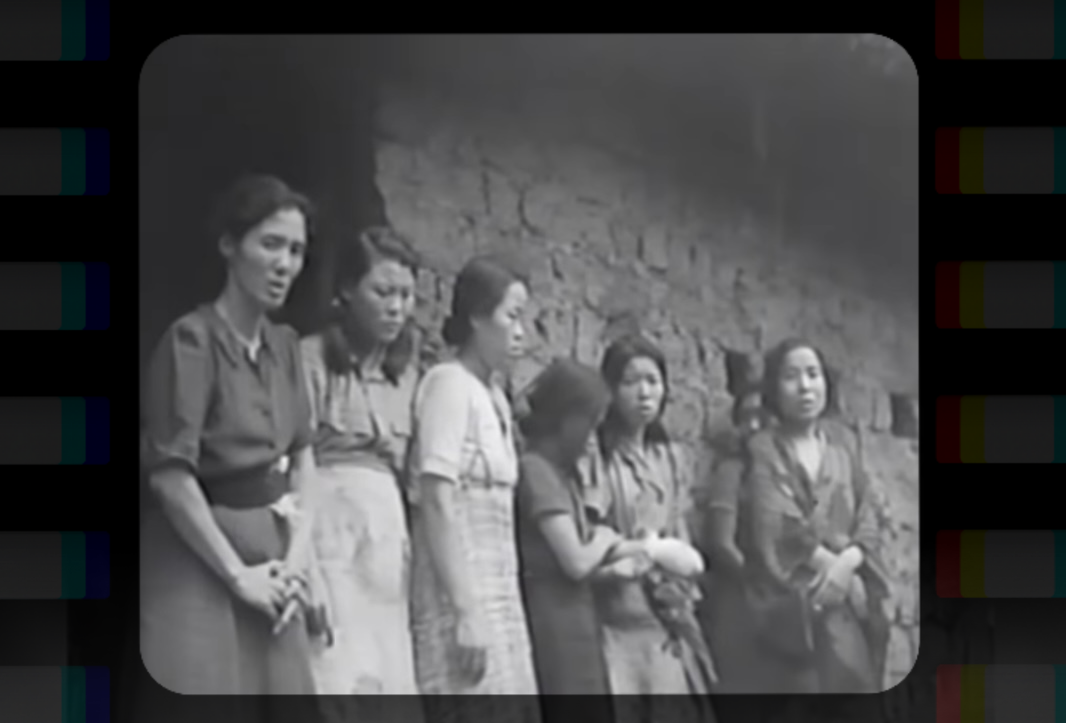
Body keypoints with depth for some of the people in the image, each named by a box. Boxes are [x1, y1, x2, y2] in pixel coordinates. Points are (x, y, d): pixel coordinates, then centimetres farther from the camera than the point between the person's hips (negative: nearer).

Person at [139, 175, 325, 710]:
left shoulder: (284, 346, 10)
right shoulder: (192, 339, -12)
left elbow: (301, 458, 12)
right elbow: (170, 476, -16)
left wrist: (296, 559, -1)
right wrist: (237, 575, -13)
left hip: (270, 554, 7)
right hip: (199, 561, -7)